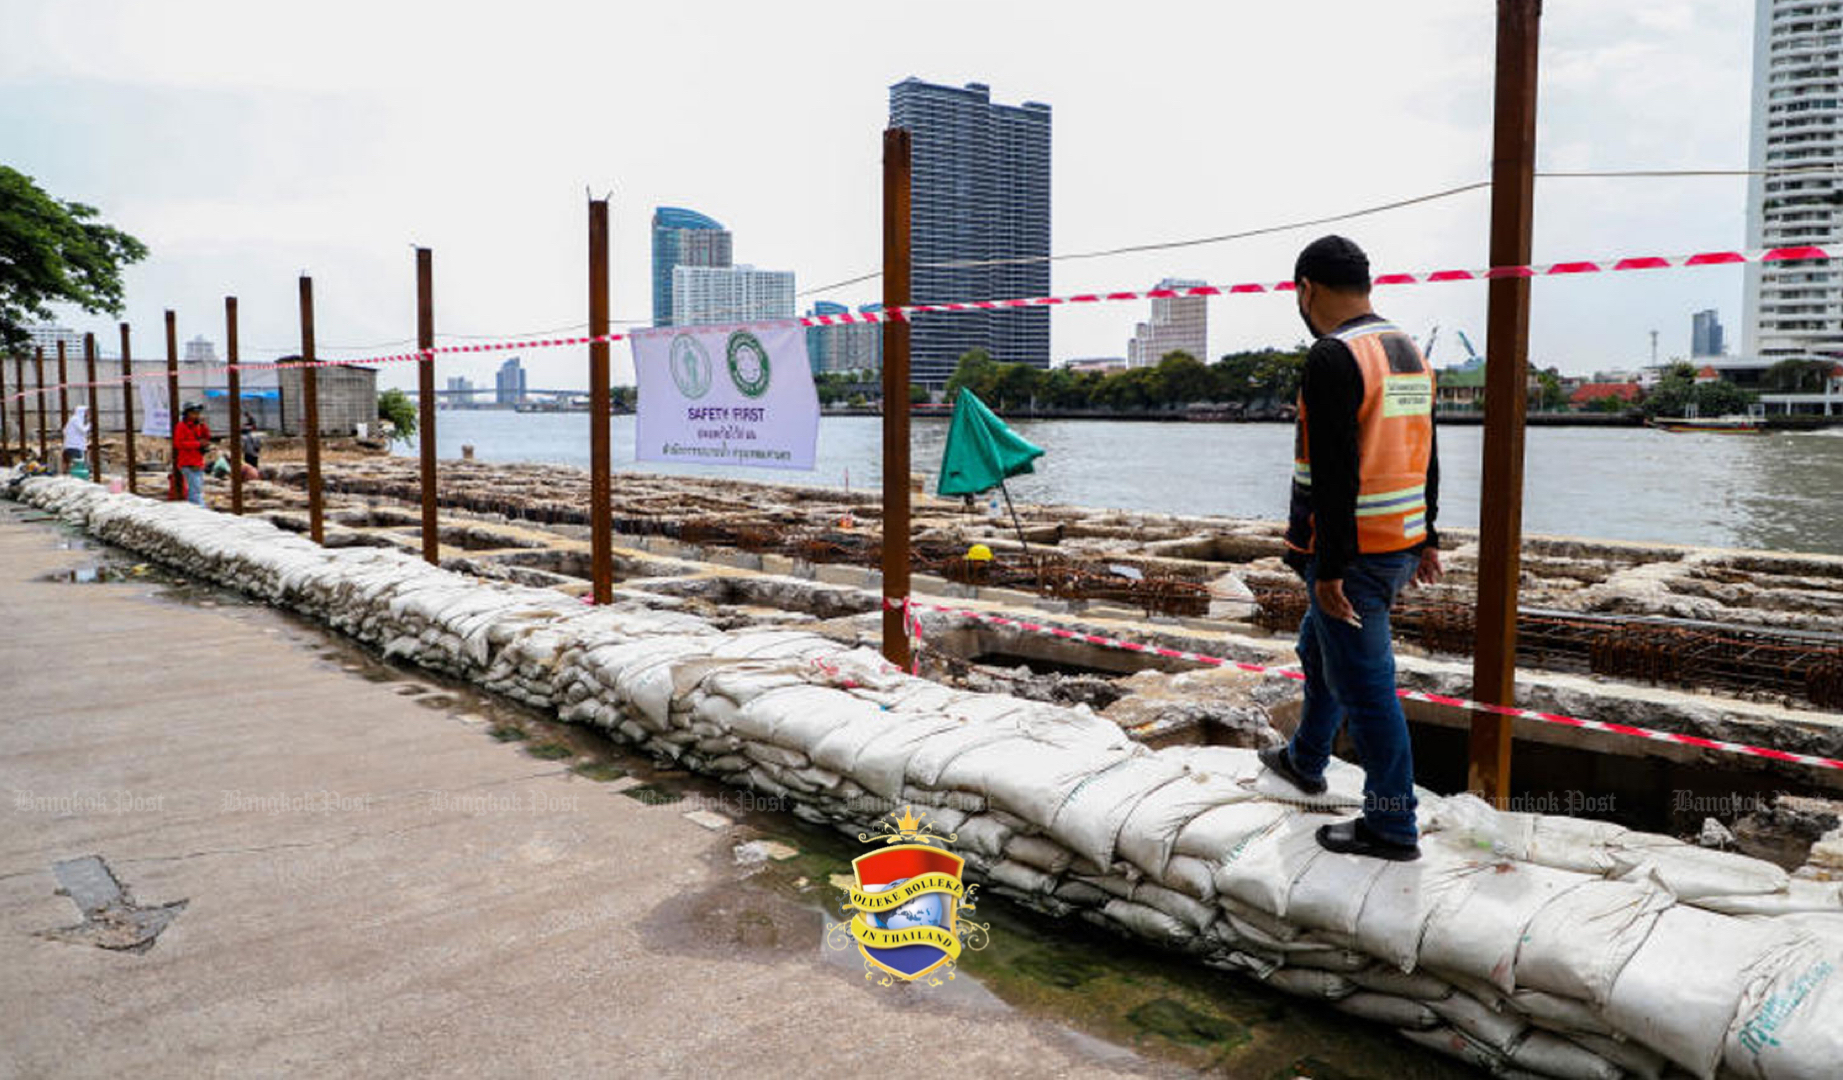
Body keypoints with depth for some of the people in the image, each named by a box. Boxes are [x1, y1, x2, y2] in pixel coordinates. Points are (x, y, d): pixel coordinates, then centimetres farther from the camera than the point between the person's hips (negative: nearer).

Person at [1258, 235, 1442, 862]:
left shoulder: (1334, 357, -18)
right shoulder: (1410, 353, 12)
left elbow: (1335, 474, -23)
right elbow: (1426, 458, 17)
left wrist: (1330, 568, -21)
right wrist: (1428, 541, 23)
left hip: (1350, 553, -10)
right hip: (1402, 546, 10)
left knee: (1364, 686, -1)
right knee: (1320, 649, 26)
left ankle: (1393, 827, 7)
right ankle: (1305, 762, 43)